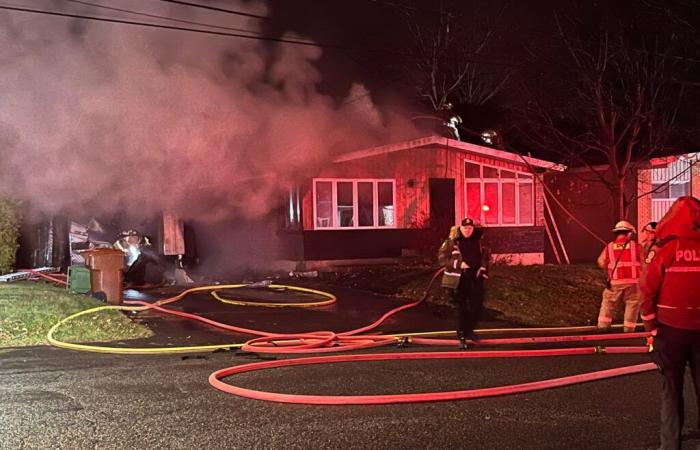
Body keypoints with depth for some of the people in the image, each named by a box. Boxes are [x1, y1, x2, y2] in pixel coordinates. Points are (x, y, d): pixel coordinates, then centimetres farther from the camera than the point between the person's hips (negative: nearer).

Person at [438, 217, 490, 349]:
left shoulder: (478, 241, 7)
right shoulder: (451, 242, -6)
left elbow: (485, 256, 19)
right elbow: (442, 258, -9)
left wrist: (483, 268, 4)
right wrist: (458, 264, -18)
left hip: (476, 278, 3)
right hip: (459, 279, -3)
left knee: (477, 306, 3)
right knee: (461, 308, 4)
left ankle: (469, 330, 26)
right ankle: (462, 336, 14)